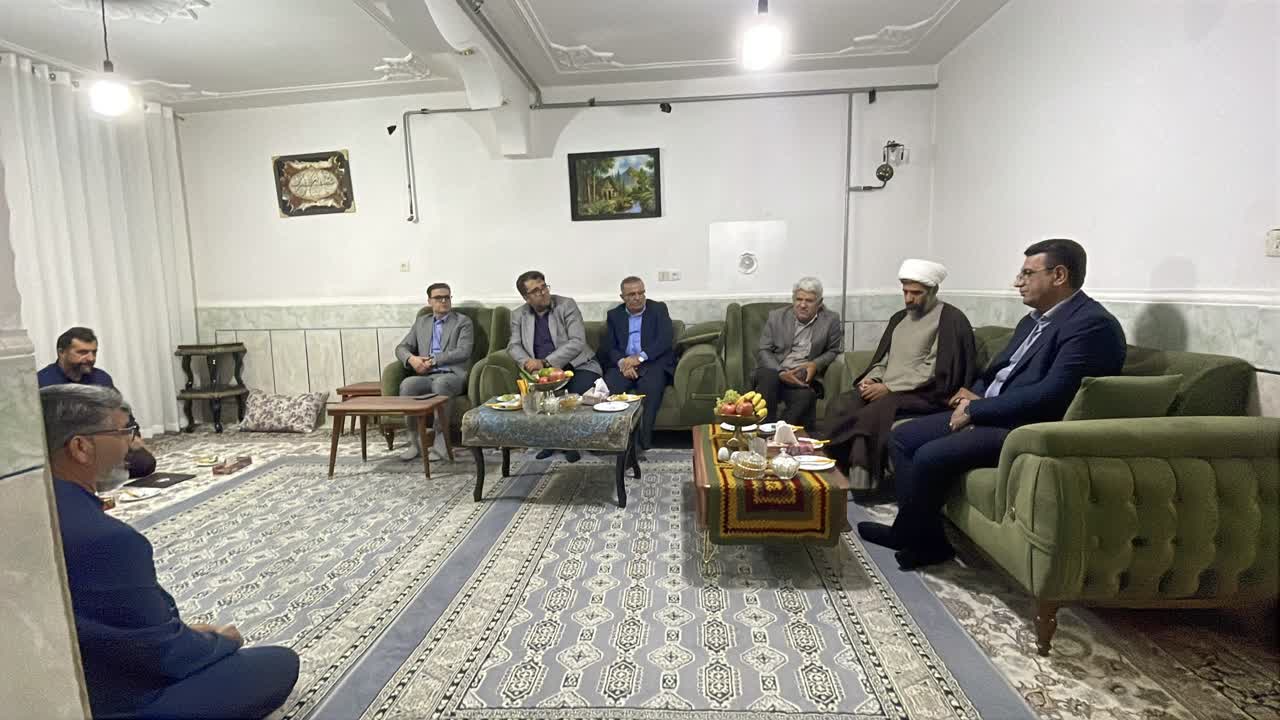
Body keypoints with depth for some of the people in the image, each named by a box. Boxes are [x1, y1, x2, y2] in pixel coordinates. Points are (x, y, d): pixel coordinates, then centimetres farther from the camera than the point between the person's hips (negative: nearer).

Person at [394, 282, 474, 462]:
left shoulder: (463, 321, 9)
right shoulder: (421, 322, 23)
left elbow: (463, 352, -5)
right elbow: (401, 347, 18)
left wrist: (433, 360, -11)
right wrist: (411, 359, -6)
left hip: (452, 375, -3)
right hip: (426, 376, 4)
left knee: (441, 384, -38)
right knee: (407, 384, -29)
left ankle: (440, 443, -33)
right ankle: (414, 442, -20)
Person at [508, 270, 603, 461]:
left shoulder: (567, 305, -3)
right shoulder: (519, 315, 10)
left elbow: (577, 342, -13)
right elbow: (513, 346, 5)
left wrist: (546, 362, -21)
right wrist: (527, 362, -19)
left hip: (578, 365, -2)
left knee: (577, 394, -32)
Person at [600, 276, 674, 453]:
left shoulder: (658, 309, 11)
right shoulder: (614, 315, 18)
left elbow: (666, 339, -3)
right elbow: (607, 347, 7)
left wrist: (639, 357, -16)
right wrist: (622, 362, -16)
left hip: (653, 362, -2)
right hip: (623, 364, 2)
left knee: (650, 387, -35)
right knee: (607, 387, -30)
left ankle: (642, 440, -31)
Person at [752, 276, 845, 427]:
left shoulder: (831, 320, 6)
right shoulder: (776, 316, 7)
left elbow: (834, 351, 12)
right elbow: (764, 351, 4)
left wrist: (816, 364, -9)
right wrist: (781, 372, -14)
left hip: (803, 379, 0)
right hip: (775, 372, 1)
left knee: (806, 397, -33)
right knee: (768, 376, -34)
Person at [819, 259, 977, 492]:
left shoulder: (950, 319, -5)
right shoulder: (899, 317, 20)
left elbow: (937, 371, -14)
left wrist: (889, 388, -17)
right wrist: (871, 378, 0)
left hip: (923, 395, -7)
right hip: (885, 390, 7)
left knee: (872, 413, -32)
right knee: (840, 405, -17)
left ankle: (861, 487, -24)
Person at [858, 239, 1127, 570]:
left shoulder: (1092, 323, -14)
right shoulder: (1034, 319, 15)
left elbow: (1050, 395, -24)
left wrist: (976, 409, -17)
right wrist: (975, 397, -1)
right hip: (988, 414, 10)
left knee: (930, 456, -25)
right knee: (901, 437, 2)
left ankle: (910, 536, 1)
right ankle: (922, 532, 5)